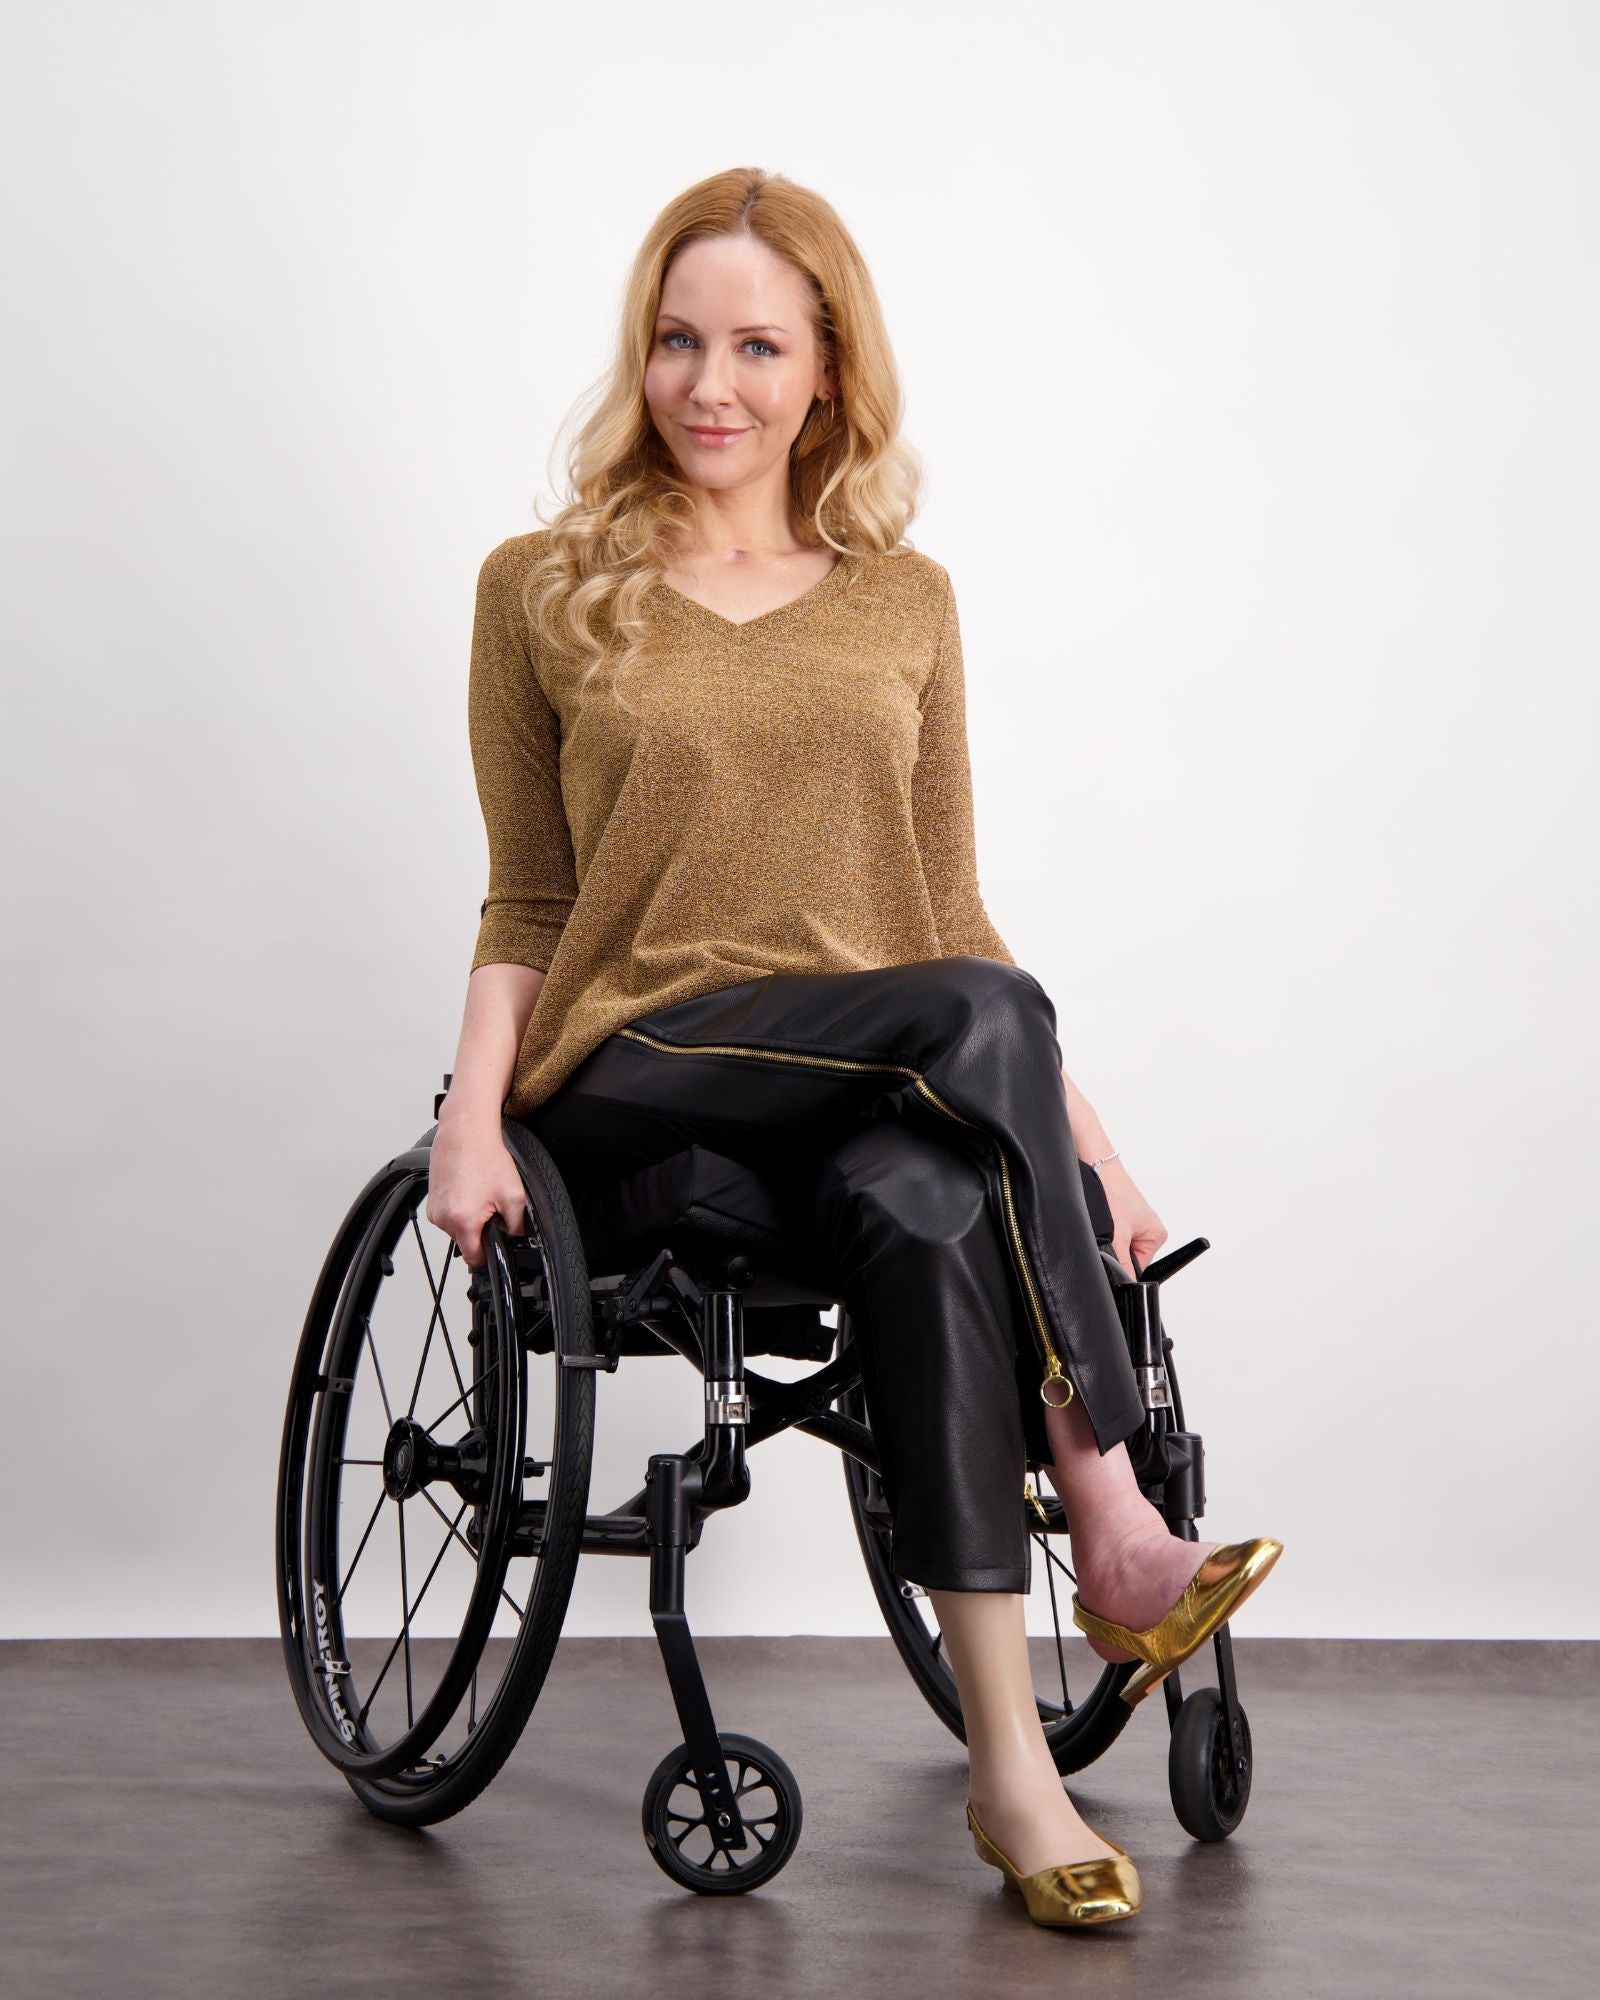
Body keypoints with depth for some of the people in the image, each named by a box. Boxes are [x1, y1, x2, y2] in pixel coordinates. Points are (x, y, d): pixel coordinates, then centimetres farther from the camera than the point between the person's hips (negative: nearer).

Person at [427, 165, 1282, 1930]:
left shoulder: (905, 604, 16)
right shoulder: (542, 589, 9)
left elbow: (944, 910, 15)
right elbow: (526, 907, 7)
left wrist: (1084, 1139, 7)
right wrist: (472, 1120, -9)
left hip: (882, 1088, 2)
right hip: (634, 1077, -2)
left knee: (927, 1210, -36)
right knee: (982, 1016, -31)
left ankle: (1011, 1761, -33)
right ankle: (1110, 1532, -29)